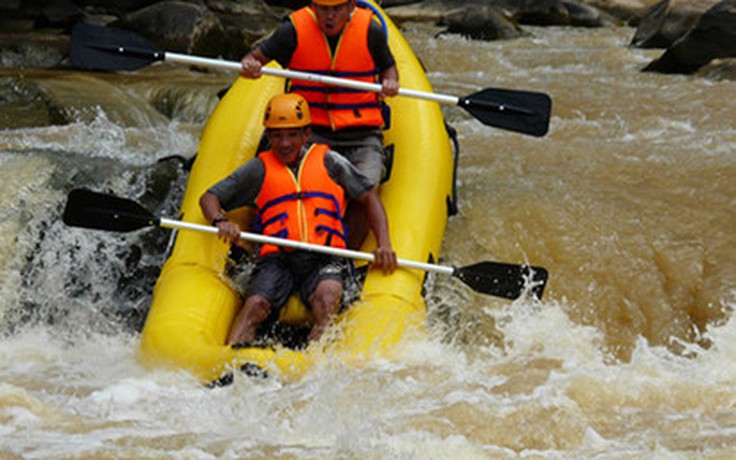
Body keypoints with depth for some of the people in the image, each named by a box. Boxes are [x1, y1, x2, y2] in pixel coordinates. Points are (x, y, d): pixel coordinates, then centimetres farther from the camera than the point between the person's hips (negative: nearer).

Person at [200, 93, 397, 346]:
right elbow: (209, 197, 15)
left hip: (323, 258, -1)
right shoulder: (259, 169, 18)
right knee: (255, 305, -28)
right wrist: (221, 222, -10)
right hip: (276, 257, 1)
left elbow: (369, 197, 19)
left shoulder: (328, 161, 18)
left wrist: (384, 245, 4)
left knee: (328, 297, -34)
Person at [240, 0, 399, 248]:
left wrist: (390, 81, -7)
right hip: (311, 132, 0)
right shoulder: (295, 30, -3)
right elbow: (255, 57, 4)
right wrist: (249, 66, -20)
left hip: (362, 135, 0)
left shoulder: (371, 31, -1)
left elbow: (388, 66, 16)